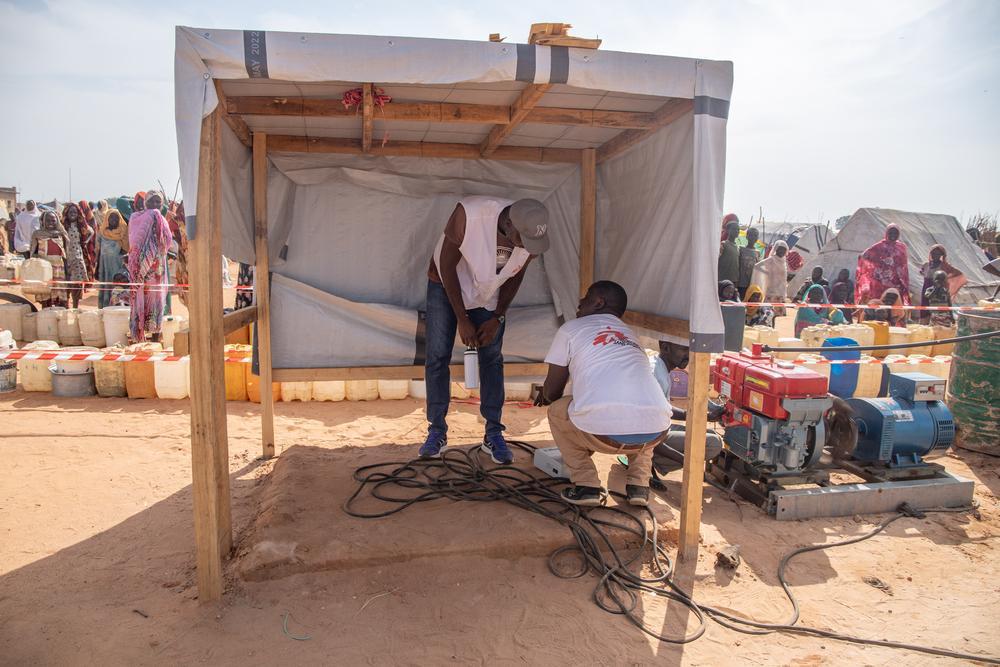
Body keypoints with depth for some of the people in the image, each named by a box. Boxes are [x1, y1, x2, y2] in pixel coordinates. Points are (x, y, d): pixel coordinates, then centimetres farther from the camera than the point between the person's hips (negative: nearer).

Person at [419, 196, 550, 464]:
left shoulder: (531, 234, -25)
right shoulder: (468, 215, -37)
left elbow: (516, 275, -5)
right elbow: (447, 265, -24)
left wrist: (497, 318, -9)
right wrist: (462, 320, -22)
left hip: (489, 292, 3)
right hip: (446, 285, -2)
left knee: (492, 359, 0)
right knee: (437, 356, -4)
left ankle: (494, 434, 9)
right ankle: (437, 431, 9)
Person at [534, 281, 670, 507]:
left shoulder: (571, 328, 16)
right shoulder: (630, 334, 32)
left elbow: (551, 392, 18)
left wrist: (546, 394, 44)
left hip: (605, 431, -5)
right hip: (655, 432, 5)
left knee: (557, 411, 27)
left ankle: (586, 485, 16)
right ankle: (639, 486, 24)